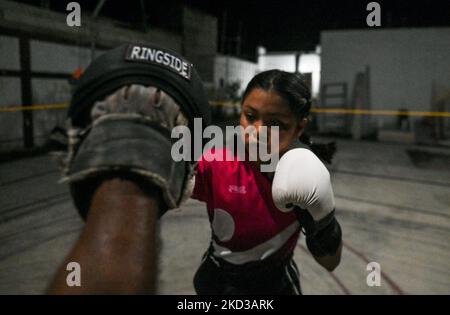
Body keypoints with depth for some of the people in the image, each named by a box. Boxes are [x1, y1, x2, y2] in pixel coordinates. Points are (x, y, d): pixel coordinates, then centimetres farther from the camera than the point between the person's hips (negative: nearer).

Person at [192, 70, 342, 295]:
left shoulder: (305, 178, -19)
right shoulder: (215, 165, -22)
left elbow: (331, 263, -13)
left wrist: (320, 219, -29)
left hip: (278, 284, 1)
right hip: (217, 282, 0)